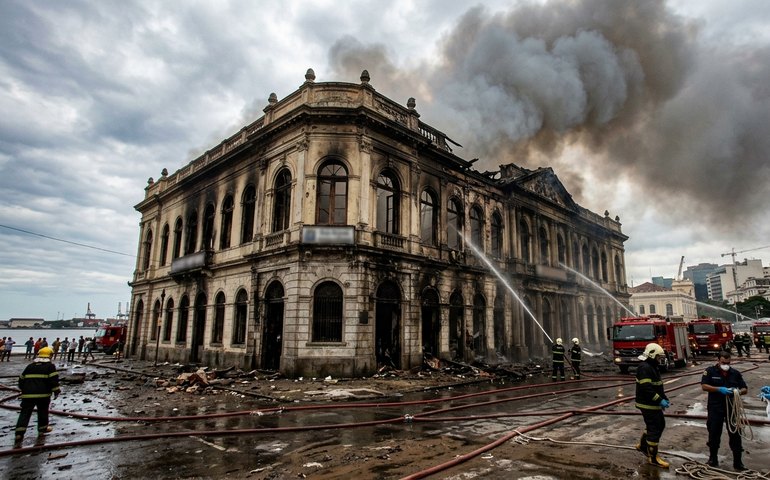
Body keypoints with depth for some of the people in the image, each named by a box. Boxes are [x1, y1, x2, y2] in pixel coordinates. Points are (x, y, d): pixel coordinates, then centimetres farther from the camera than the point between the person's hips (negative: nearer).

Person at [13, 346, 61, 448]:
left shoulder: (30, 366, 16)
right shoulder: (50, 366, 0)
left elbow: (21, 379, 22)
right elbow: (54, 379, -9)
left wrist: (24, 390, 36)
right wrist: (56, 390, 0)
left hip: (28, 394, 3)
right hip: (43, 394, -3)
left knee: (24, 414, 0)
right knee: (43, 411, 19)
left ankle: (18, 436, -11)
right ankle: (42, 428, 30)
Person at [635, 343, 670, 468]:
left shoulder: (652, 367, 14)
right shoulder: (644, 368, -22)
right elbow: (646, 388, -28)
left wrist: (665, 399, 13)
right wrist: (660, 400, -26)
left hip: (654, 404, 11)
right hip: (648, 405, -11)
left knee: (660, 425, 21)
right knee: (654, 429, -3)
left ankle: (643, 445, 33)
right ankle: (653, 457, 7)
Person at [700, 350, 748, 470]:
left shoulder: (735, 373, 5)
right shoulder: (710, 371, -4)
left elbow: (745, 389, 8)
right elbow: (704, 386, -10)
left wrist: (738, 391, -15)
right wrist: (719, 389, -23)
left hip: (732, 408, 2)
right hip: (715, 408, -2)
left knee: (735, 434, 5)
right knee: (714, 434, 8)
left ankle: (737, 462, 18)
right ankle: (713, 459, 24)